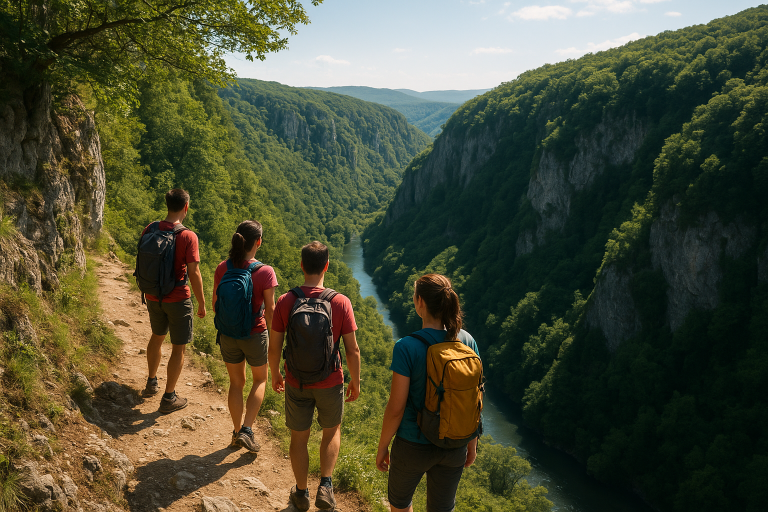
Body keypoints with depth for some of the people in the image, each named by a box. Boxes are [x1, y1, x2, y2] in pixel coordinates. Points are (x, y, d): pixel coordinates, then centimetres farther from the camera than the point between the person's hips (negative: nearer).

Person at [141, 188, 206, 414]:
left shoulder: (149, 230, -2)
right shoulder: (188, 237, -19)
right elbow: (194, 273, -19)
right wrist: (201, 303, -7)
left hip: (153, 296, 6)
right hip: (178, 299, -6)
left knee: (157, 336, 28)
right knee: (178, 348, 8)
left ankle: (151, 382, 42)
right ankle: (169, 398, 16)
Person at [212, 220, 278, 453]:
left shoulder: (222, 268, -8)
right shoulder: (265, 272, -19)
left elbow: (215, 304, 1)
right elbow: (270, 309, -13)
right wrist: (272, 336, 5)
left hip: (228, 334, 3)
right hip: (255, 334, -3)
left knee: (236, 383, 21)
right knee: (260, 380, 21)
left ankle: (237, 432, 33)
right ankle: (246, 431, 11)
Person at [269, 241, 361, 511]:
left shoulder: (285, 301, -13)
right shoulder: (341, 302, -16)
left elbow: (274, 347, -6)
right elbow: (352, 350, -11)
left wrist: (275, 375, 12)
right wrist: (355, 381, 4)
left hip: (296, 383, 1)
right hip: (330, 383, -1)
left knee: (299, 437, 19)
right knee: (332, 430, 25)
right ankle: (325, 486, 18)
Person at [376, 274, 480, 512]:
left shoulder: (407, 348, -23)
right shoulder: (466, 341, -9)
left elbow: (396, 408, -18)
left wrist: (382, 447, -2)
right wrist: (472, 441, 13)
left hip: (414, 446, -4)